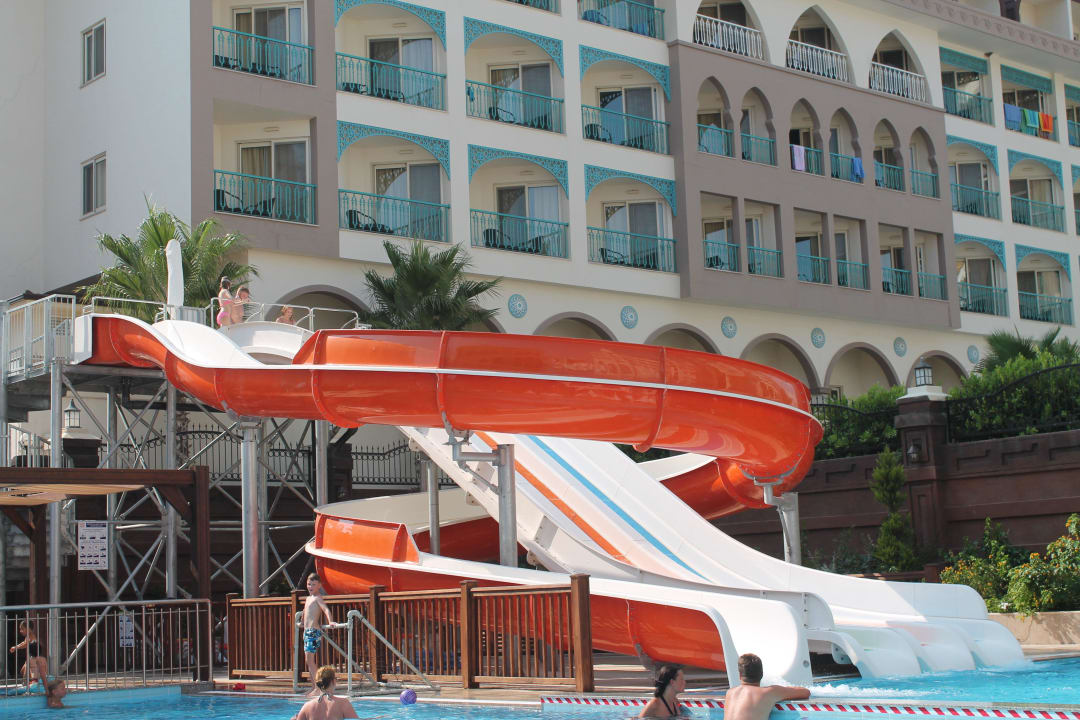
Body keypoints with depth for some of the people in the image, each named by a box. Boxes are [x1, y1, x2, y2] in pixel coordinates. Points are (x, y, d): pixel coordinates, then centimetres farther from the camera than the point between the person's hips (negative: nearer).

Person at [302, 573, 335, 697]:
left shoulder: (318, 598, -8)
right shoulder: (308, 598, 18)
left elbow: (326, 609, -24)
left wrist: (330, 621, -39)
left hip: (314, 631, -9)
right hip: (307, 631, 9)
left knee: (310, 659, -14)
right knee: (308, 660, 10)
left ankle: (318, 687, -15)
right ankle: (314, 687, 14)